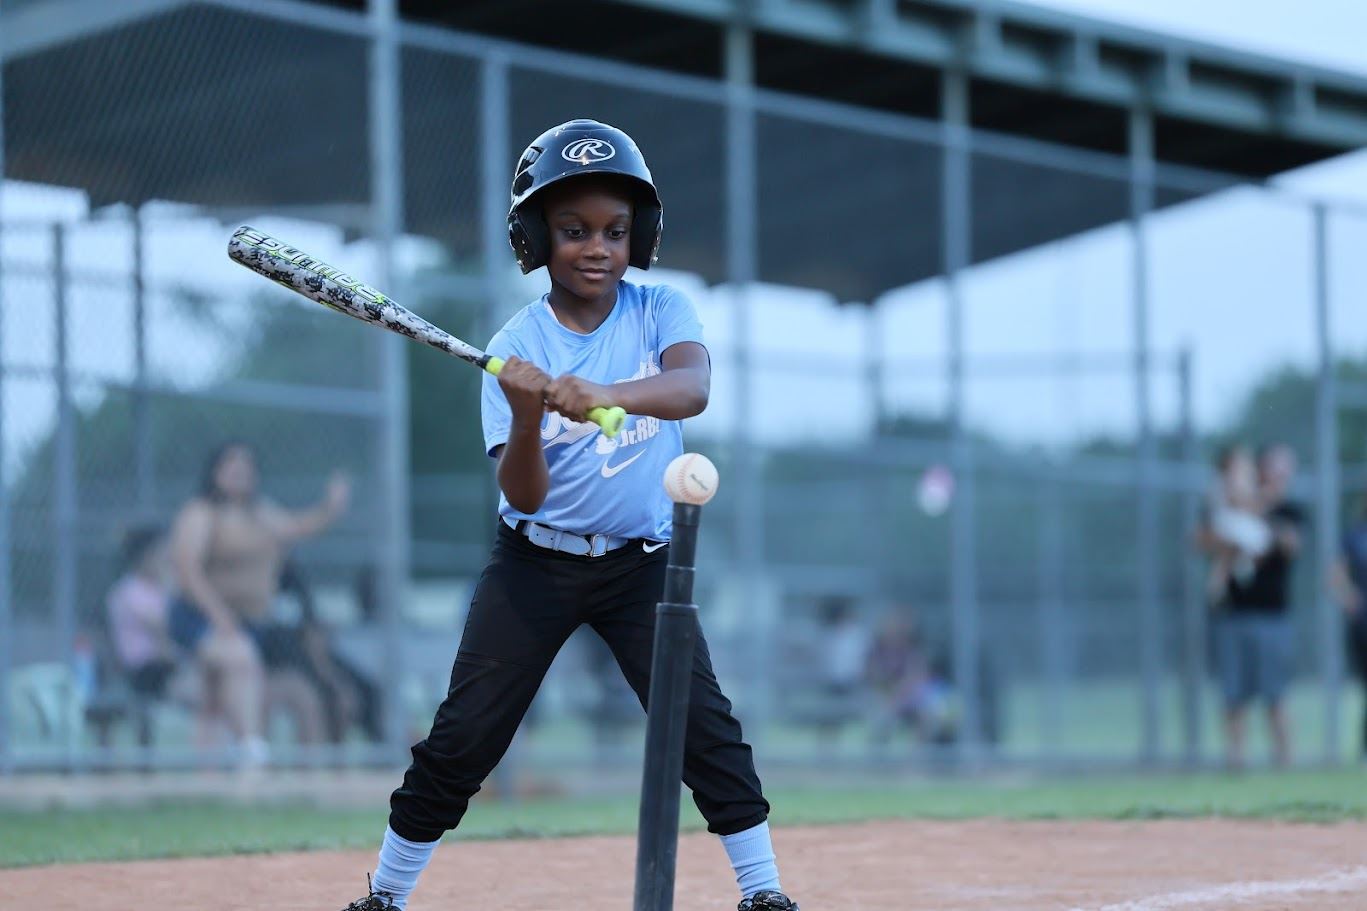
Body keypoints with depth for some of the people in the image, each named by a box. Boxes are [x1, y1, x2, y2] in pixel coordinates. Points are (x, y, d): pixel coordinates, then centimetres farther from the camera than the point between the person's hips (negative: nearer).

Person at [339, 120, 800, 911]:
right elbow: (525, 497, -15)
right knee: (462, 739, -1)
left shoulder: (661, 312, -6)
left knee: (706, 727, -8)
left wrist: (607, 394, -48)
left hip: (641, 564, 0)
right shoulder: (516, 346, -8)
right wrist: (527, 419, -35)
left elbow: (693, 388, -30)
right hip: (537, 564, 0)